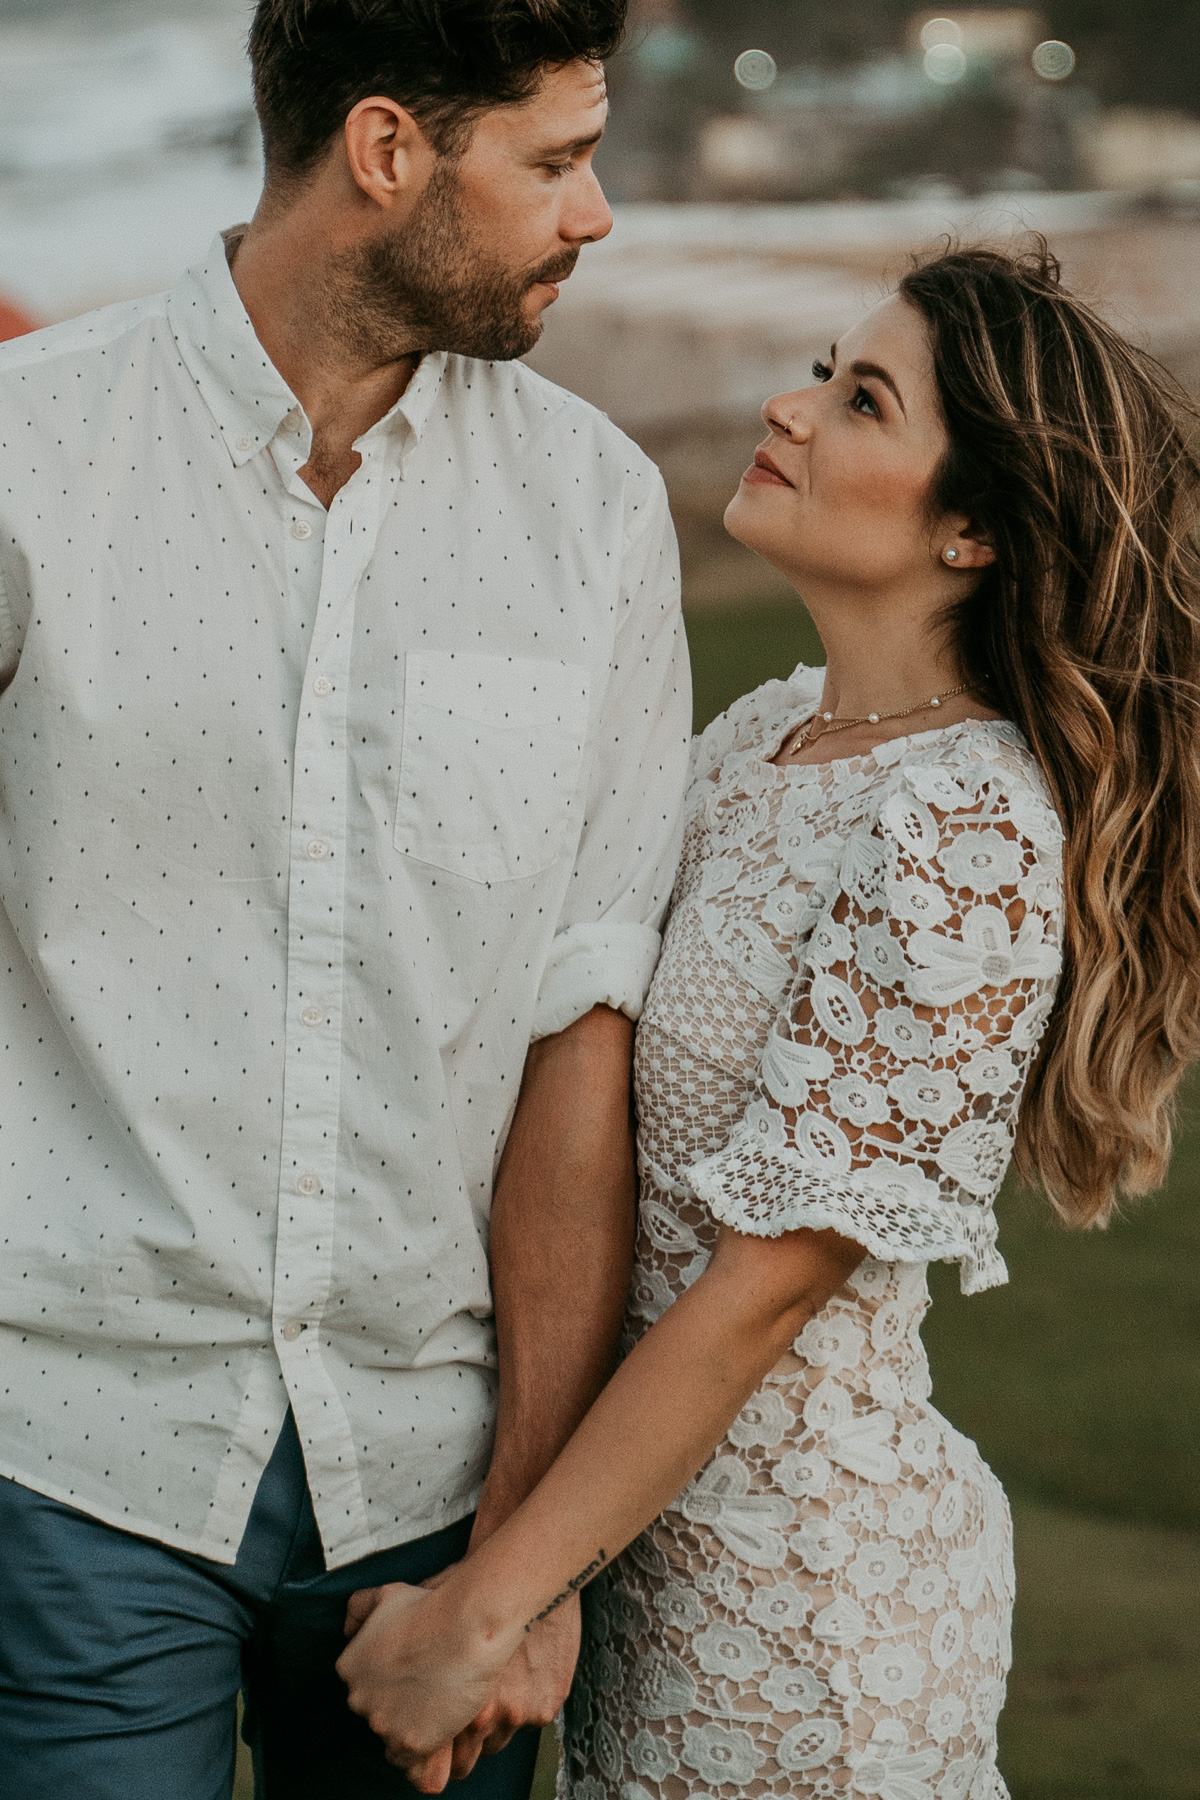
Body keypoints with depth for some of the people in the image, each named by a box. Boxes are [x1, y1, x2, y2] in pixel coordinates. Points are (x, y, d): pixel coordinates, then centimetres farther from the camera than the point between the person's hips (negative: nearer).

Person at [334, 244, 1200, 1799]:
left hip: (801, 1585, -8)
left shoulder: (964, 833, -22)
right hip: (647, 1518, 8)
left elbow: (769, 1278, -22)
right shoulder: (770, 731, 5)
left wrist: (481, 1612, -18)